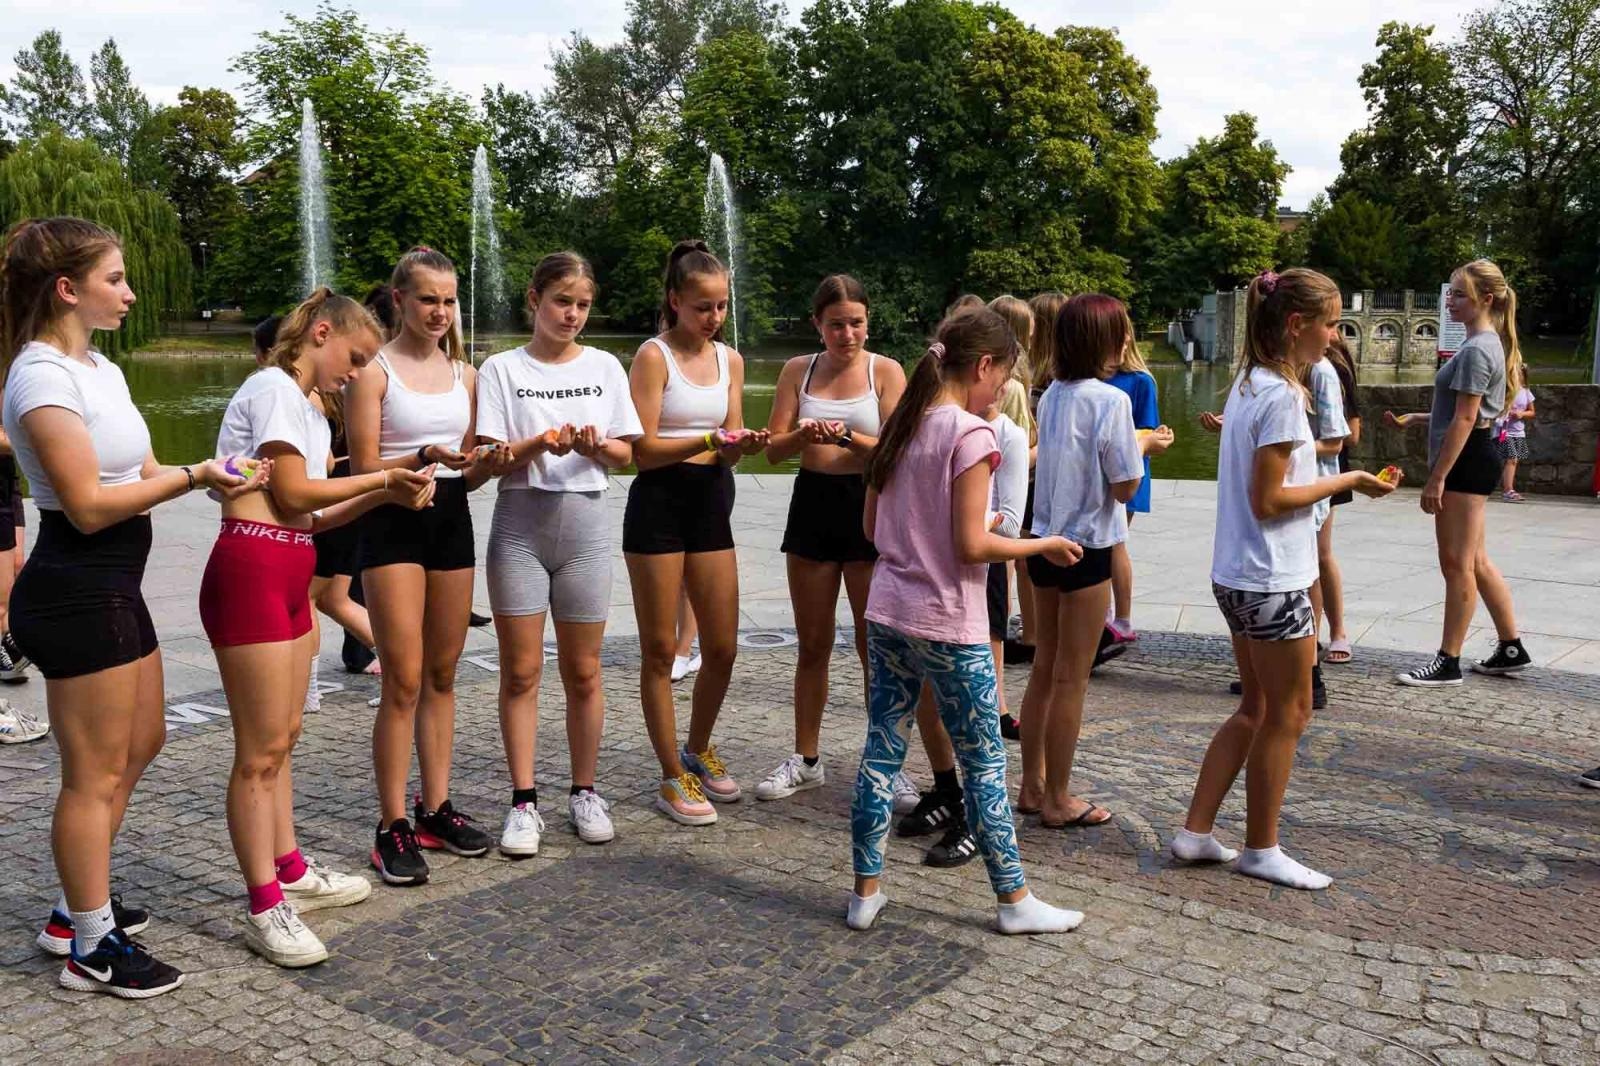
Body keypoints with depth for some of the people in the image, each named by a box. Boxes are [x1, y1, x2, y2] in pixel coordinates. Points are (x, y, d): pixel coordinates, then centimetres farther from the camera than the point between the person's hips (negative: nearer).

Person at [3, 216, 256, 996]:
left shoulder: (100, 369, 13)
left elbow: (141, 474, 12)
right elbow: (88, 505, -21)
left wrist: (210, 478, -3)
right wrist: (192, 477, -18)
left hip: (113, 586, 10)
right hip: (76, 590, -10)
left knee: (140, 744, 21)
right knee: (96, 775, 1)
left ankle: (78, 908, 35)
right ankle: (93, 949, 15)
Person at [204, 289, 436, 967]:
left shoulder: (307, 407, 21)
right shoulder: (274, 388, -7)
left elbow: (312, 517, 14)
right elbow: (293, 493, -13)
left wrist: (385, 497, 5)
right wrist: (381, 477, -2)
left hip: (290, 578, 10)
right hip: (251, 572, -10)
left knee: (282, 739, 15)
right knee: (261, 750, -5)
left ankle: (290, 871, 26)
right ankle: (265, 909, 1)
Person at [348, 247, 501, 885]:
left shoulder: (464, 373, 13)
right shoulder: (374, 370, -4)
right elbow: (363, 468, -9)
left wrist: (489, 459, -7)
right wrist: (424, 459, -25)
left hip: (451, 518, 6)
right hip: (393, 521, -6)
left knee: (442, 675, 10)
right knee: (404, 682, -8)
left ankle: (436, 808, 20)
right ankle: (392, 827, 0)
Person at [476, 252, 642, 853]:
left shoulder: (604, 367, 8)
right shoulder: (502, 370, 2)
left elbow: (625, 455, 7)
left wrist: (596, 446, -15)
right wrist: (541, 444, -22)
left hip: (584, 524, 1)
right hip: (520, 525, -1)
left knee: (583, 670, 6)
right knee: (521, 671, 1)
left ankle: (584, 792, 19)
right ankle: (524, 802, 10)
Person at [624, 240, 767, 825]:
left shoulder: (730, 359, 10)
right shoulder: (654, 356, -8)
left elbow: (728, 445, 10)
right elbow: (643, 449, -14)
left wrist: (743, 444, -12)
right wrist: (711, 440, -24)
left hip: (712, 503, 6)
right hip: (659, 503, -6)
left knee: (722, 647, 8)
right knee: (660, 650, 3)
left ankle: (698, 750, 32)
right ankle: (673, 778, 14)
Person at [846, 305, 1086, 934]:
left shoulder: (900, 426, 8)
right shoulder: (970, 433, -15)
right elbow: (971, 546, -19)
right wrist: (1043, 546, -5)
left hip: (886, 613, 7)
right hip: (948, 625, -7)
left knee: (882, 750, 11)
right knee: (984, 763, 6)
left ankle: (866, 892, 18)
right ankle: (1014, 900, 18)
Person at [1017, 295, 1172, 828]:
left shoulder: (1052, 395, 6)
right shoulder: (1111, 400, -16)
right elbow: (1125, 487, -13)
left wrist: (1135, 442, 14)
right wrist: (1145, 447, 5)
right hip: (1086, 550, -7)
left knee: (1044, 670, 16)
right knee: (1071, 679, 2)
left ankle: (1033, 786, 25)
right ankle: (1058, 800, 12)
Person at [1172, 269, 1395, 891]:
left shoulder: (1247, 384, 10)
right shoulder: (1282, 396, -18)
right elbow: (1268, 501, -19)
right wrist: (1349, 482, -13)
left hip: (1237, 577, 9)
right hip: (1273, 582, -9)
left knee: (1257, 709, 18)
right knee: (1287, 715, 6)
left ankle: (1195, 833, 22)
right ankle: (1261, 850, 19)